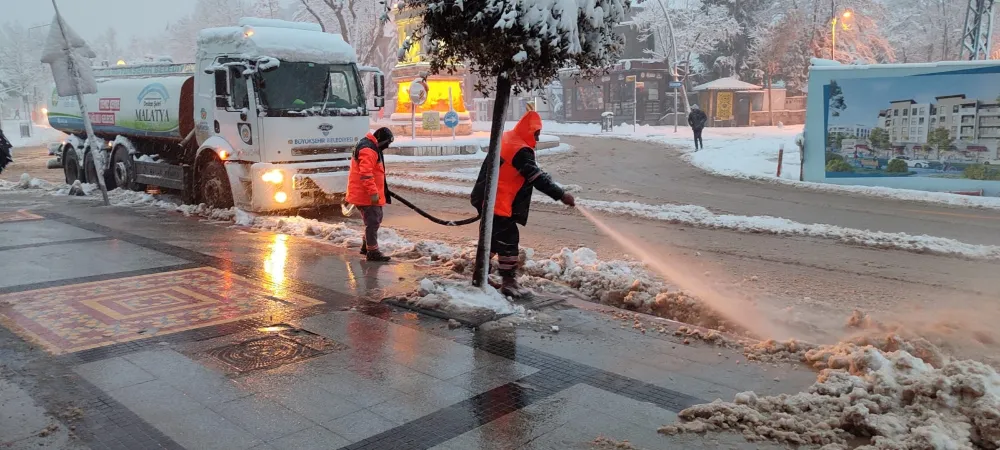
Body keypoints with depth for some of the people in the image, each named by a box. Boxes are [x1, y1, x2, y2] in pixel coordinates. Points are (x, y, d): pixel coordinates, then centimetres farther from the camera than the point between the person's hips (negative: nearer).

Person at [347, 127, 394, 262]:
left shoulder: (373, 147, 17)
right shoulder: (368, 150, -19)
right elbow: (365, 173, -27)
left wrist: (382, 189, 33)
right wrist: (373, 193, -27)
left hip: (370, 193, 11)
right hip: (365, 194, -11)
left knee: (376, 219, 20)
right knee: (373, 222, -7)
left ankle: (366, 246, 31)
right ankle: (372, 252, -1)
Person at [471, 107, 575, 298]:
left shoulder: (506, 139, 10)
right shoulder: (521, 151, -21)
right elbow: (538, 178, -24)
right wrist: (561, 195, -23)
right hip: (497, 203, -10)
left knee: (495, 236, 21)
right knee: (508, 239, -5)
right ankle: (509, 282, -1)